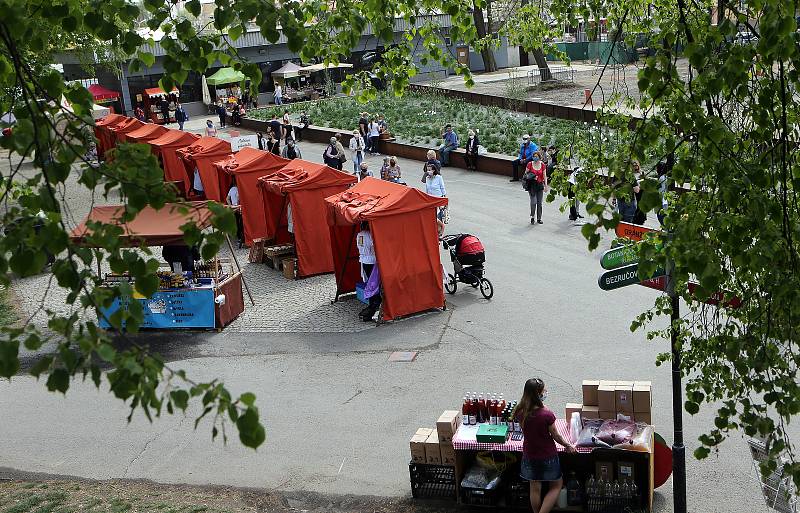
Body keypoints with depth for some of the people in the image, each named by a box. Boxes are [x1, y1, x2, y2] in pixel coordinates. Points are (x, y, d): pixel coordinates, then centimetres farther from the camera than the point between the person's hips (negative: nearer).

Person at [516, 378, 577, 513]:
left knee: (535, 489, 20)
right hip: (548, 456, -4)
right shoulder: (547, 415, -27)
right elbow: (555, 436, -13)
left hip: (529, 455, 4)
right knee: (556, 486, 18)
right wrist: (568, 445, 5)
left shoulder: (520, 413, -14)